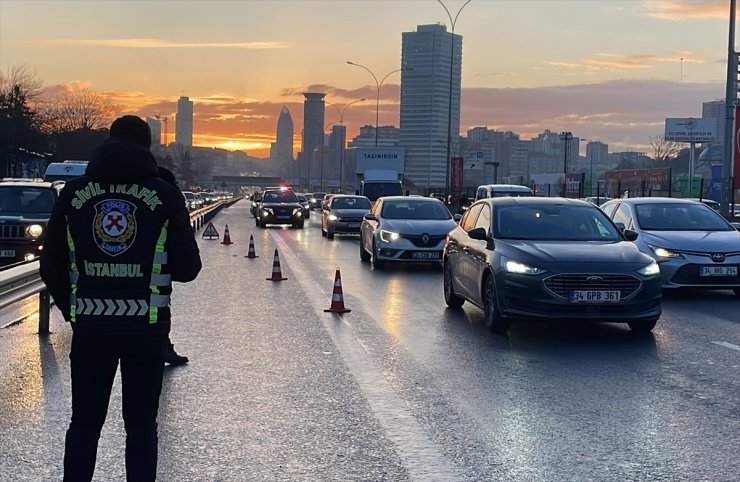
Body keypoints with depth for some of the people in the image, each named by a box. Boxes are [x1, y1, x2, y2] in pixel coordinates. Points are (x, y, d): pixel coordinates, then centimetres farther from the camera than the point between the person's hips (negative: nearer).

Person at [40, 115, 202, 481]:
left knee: (84, 423, 12)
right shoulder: (165, 195, -3)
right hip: (146, 327, -2)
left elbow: (51, 267, 5)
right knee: (141, 425, 9)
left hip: (89, 325, 2)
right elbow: (188, 268, -2)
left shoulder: (73, 193, 3)